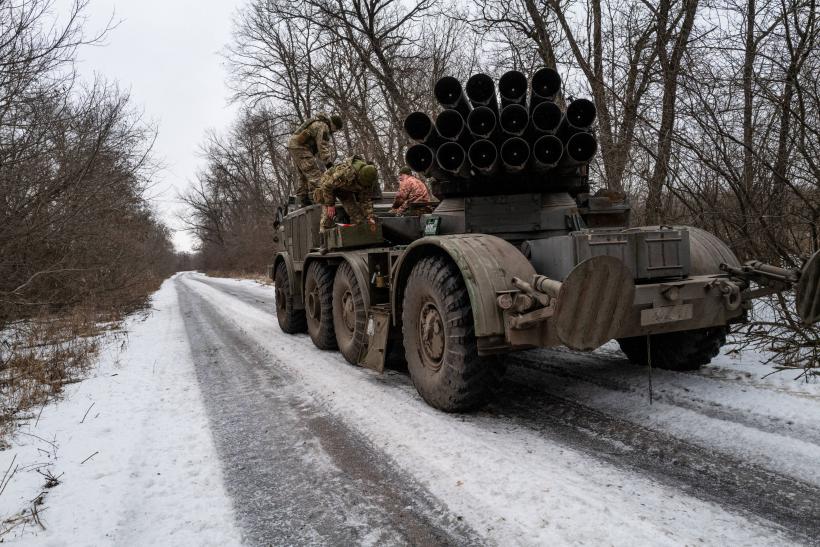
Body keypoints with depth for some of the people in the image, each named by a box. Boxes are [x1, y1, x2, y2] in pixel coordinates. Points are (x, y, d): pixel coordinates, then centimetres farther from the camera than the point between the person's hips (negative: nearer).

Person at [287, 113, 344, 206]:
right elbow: (323, 147, -20)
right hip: (299, 147, -11)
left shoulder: (319, 123, 20)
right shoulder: (323, 126, -12)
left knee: (303, 176, 13)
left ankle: (303, 201, 15)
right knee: (314, 173, -16)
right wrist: (329, 164, -23)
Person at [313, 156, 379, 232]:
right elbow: (327, 186, -32)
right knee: (328, 215, -13)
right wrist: (330, 204, -26)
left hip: (346, 189, 5)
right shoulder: (345, 172, -44)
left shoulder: (368, 179, -24)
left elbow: (366, 199, -12)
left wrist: (370, 217, -22)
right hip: (329, 183, -5)